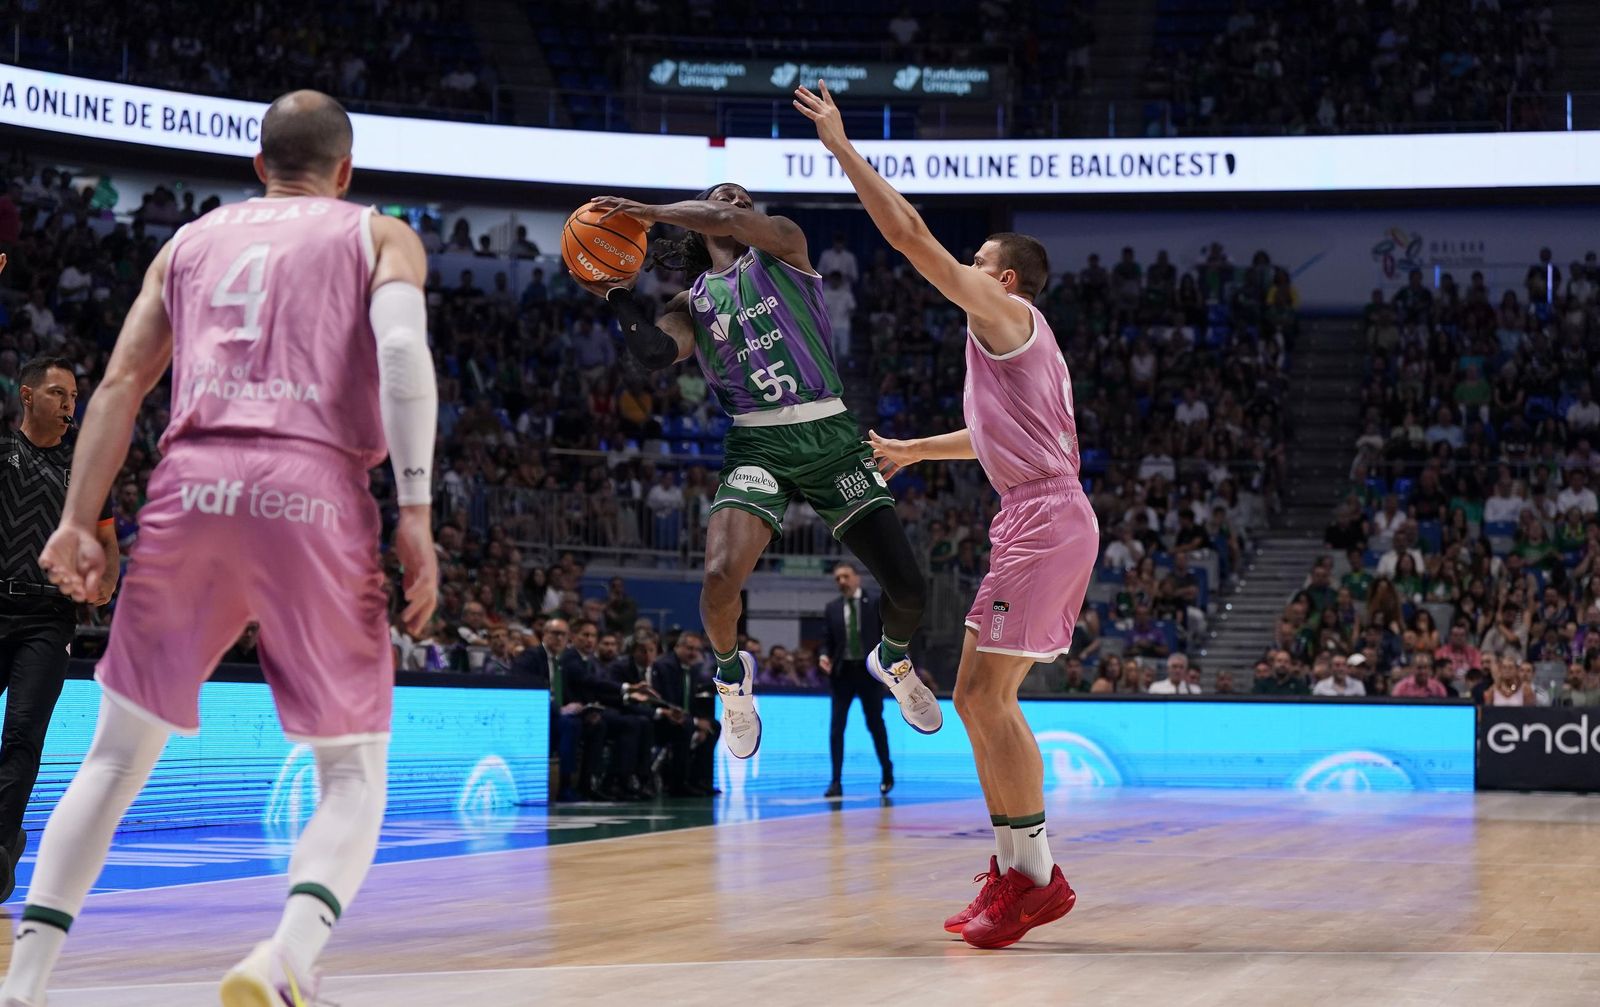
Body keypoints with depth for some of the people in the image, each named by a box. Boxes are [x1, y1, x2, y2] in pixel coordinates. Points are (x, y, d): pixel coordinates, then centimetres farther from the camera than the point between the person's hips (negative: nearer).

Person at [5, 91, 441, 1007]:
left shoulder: (192, 240, 25)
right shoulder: (380, 235, 16)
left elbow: (122, 383, 14)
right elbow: (402, 346, -5)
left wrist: (78, 522, 11)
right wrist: (416, 512, -9)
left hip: (192, 484, 3)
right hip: (313, 491, -3)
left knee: (117, 757, 14)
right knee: (355, 775, 7)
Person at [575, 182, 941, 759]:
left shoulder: (782, 249, 8)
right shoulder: (692, 303, 12)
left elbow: (730, 222, -13)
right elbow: (655, 353, -9)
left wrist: (656, 212, -7)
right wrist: (615, 296, -4)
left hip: (830, 434, 0)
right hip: (758, 444, 0)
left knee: (908, 591, -4)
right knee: (720, 576, -25)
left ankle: (893, 660, 32)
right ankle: (731, 673, 8)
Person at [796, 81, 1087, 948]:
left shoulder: (1006, 313, -4)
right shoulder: (1016, 338, 24)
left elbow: (909, 233, -11)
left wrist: (842, 148, -7)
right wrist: (915, 450, 50)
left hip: (1044, 521, -10)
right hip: (1040, 522, 10)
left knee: (987, 694, -12)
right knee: (978, 695, 11)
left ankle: (1036, 876, -10)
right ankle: (1013, 869, 13)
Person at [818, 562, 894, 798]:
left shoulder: (874, 604, -1)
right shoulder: (832, 608, 6)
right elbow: (828, 640, 10)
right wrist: (824, 656, -9)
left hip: (869, 671, -2)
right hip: (842, 671, 2)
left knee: (875, 724, 8)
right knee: (836, 727, -4)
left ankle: (887, 773, 26)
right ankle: (836, 782, -3)